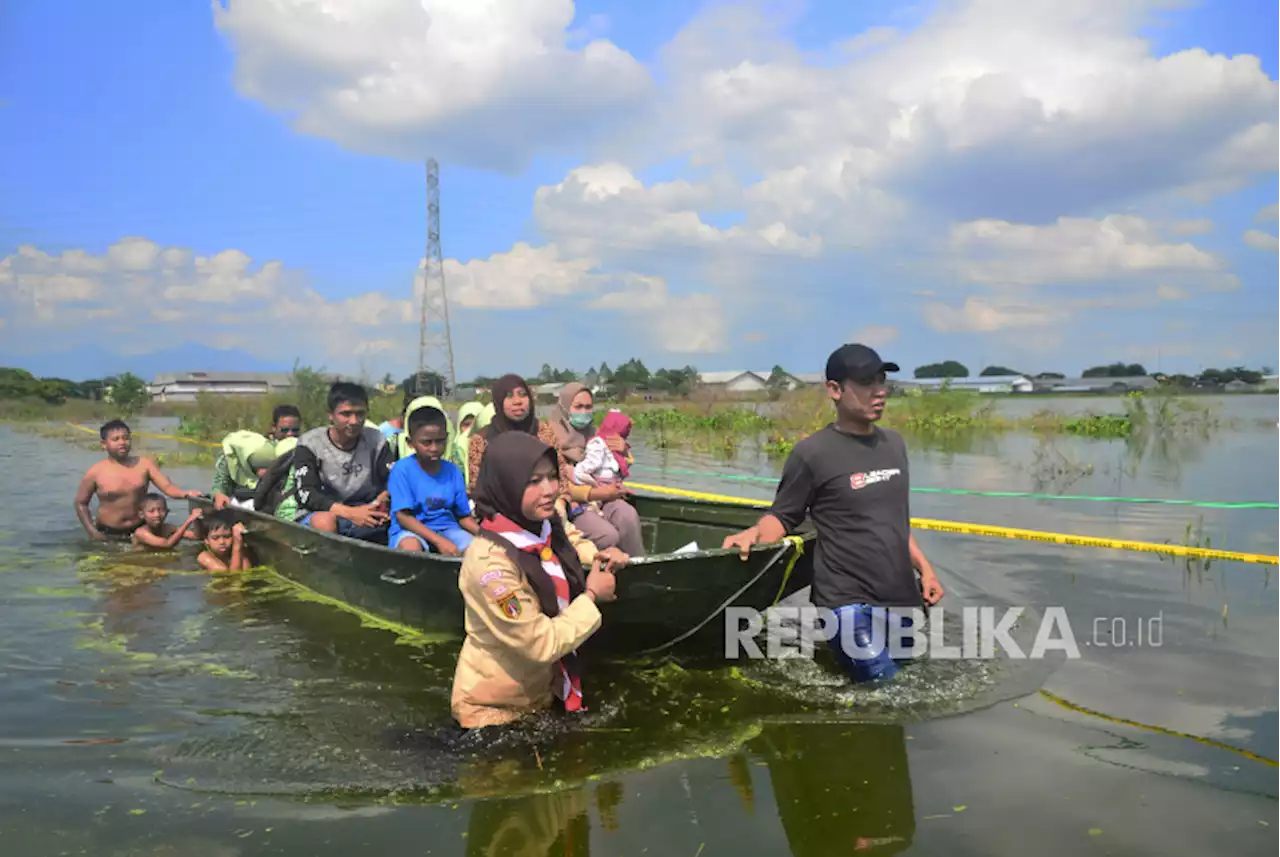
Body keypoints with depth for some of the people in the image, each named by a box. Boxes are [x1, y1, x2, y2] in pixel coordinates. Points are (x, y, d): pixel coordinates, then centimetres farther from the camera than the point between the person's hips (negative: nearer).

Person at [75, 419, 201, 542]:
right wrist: (92, 532, -5)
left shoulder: (144, 464, -4)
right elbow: (81, 503, 4)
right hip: (108, 535, -1)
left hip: (140, 530, 2)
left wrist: (186, 494, -34)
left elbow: (167, 486, -12)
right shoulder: (96, 472, -8)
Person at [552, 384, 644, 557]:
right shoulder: (553, 437, -2)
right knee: (608, 535, -31)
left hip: (604, 497, 5)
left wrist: (623, 451, 1)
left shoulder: (595, 434, 15)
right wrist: (594, 493, -17)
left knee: (629, 516, -29)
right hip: (573, 502, -5)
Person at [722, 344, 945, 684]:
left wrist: (924, 568, 15)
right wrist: (754, 534, -27)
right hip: (849, 602, -7)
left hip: (901, 597, 7)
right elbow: (783, 516, -7)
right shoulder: (813, 452, -12)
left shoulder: (894, 443, 9)